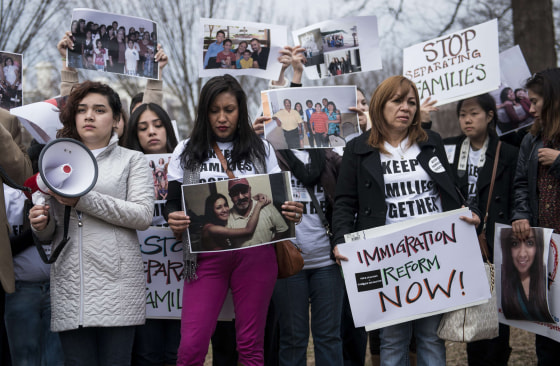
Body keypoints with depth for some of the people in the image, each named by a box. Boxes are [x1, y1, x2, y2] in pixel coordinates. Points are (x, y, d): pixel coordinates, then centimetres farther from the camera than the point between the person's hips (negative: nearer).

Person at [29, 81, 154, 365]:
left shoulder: (132, 160, 10)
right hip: (68, 285, 3)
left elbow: (143, 215, -6)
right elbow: (49, 235, 21)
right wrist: (40, 225, -4)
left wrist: (83, 200, -12)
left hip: (116, 280, -3)